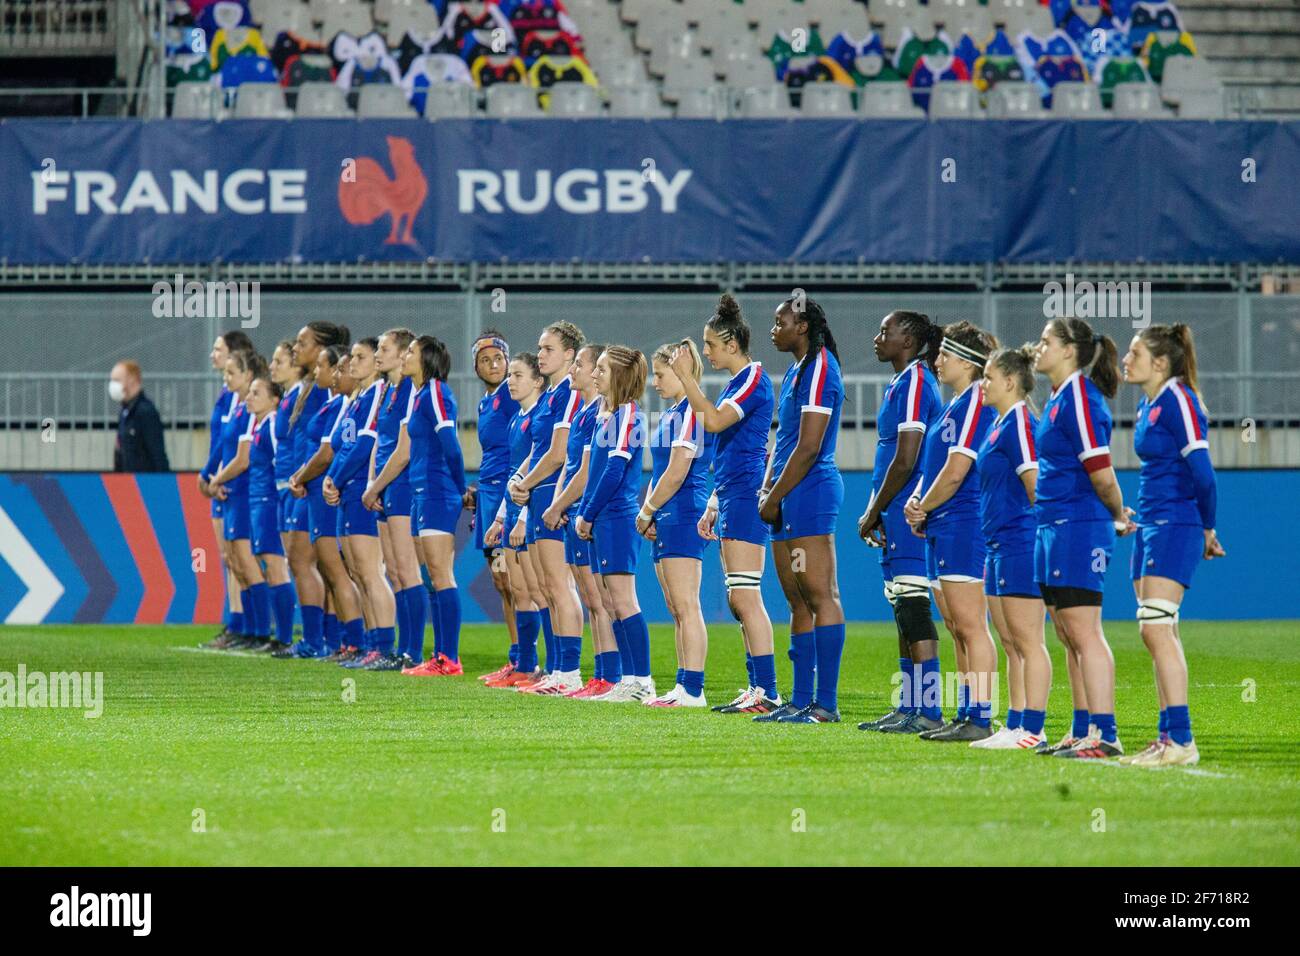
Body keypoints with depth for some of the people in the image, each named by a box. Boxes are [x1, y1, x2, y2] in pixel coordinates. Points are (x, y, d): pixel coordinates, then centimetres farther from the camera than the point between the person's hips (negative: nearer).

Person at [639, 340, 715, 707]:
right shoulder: (671, 412, 17)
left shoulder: (691, 411, -12)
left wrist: (646, 512, -10)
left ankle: (693, 690, -13)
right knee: (676, 608, 10)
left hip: (683, 514, -10)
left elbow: (676, 472, -18)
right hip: (667, 519, 10)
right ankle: (684, 686, 12)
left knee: (685, 606, -11)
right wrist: (649, 514, 6)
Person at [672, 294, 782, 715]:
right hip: (731, 498, 10)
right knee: (739, 601, 9)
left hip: (746, 498, -10)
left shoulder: (754, 379, -10)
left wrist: (686, 377, -21)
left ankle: (767, 692, -14)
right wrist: (713, 506, 25)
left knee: (745, 598, -13)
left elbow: (714, 421, -25)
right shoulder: (736, 382, 19)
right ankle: (756, 689, 11)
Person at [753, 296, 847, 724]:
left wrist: (774, 498, -12)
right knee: (798, 601, 11)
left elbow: (808, 447, -17)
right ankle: (801, 701, 14)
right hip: (790, 497, 10)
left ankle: (826, 703, -13)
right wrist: (767, 489, 10)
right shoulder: (795, 372, 18)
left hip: (811, 492, -10)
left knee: (820, 596, -10)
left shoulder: (819, 371, -12)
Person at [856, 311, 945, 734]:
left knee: (913, 610, -10)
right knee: (904, 612, 12)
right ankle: (910, 707, 17)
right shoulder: (900, 383, 18)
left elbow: (905, 461, -18)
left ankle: (928, 710, -11)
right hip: (899, 515, 10)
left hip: (909, 513, -10)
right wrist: (875, 512, 16)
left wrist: (874, 512, -11)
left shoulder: (915, 382, -13)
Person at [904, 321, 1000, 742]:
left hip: (965, 527, -10)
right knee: (957, 629, 12)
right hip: (942, 531, 10)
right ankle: (965, 716, 16)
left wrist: (922, 508, -5)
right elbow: (933, 467, 24)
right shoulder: (957, 404, 18)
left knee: (970, 626, -10)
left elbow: (955, 472, -18)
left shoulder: (977, 403, -13)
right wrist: (916, 502, 5)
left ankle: (980, 720, -11)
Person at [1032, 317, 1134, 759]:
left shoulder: (1080, 396, -14)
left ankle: (1105, 735, -11)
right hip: (1055, 525, 10)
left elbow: (1101, 474, -17)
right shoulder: (1056, 399, 16)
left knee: (1083, 632, -10)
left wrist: (1118, 515, -3)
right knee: (1069, 635, 12)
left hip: (1079, 526, -10)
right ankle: (1083, 731, 16)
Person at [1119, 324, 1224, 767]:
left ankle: (1181, 741, -16)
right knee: (1157, 634, 9)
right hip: (1150, 526, 10)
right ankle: (1169, 737, 12)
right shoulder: (1147, 405, 15)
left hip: (1175, 527, -10)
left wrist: (1206, 528, -5)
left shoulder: (1178, 399, -13)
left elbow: (1201, 472, -16)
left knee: (1157, 627, -14)